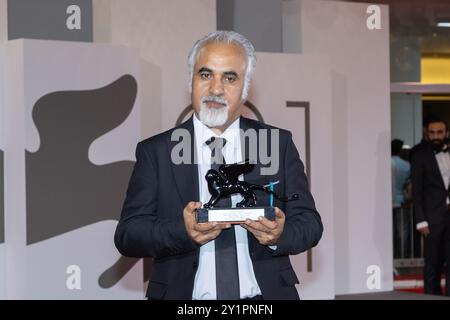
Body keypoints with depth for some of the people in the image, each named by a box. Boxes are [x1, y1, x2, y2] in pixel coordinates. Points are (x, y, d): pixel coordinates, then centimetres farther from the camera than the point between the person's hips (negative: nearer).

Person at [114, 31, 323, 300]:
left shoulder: (278, 144, 9)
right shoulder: (155, 152, 6)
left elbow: (310, 223, 7)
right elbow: (127, 235, -1)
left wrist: (280, 234, -14)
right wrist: (182, 231, -18)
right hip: (184, 296, 1)